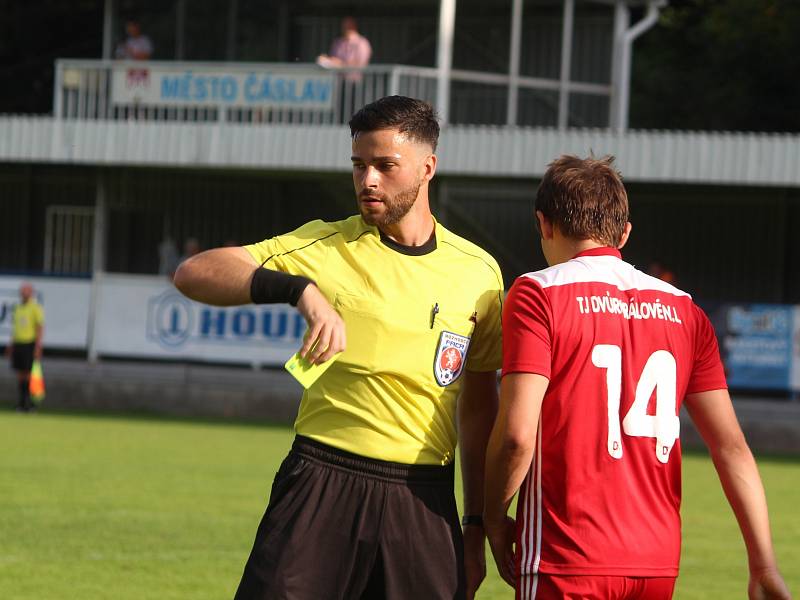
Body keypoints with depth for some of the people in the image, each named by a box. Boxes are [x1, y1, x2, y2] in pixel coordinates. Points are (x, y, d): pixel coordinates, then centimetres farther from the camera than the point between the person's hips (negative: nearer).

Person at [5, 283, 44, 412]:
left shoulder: (36, 308, -8)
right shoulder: (18, 308, 14)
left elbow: (40, 328, -11)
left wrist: (38, 347, -18)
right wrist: (11, 345, 16)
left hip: (30, 344, -6)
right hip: (18, 343, 6)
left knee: (28, 373, -8)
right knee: (20, 373, 5)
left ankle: (29, 401, -3)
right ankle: (22, 400, 11)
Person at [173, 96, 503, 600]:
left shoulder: (477, 271, 9)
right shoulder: (324, 246, 1)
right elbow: (194, 273, -8)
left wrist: (476, 524, 15)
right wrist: (301, 289, -22)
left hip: (424, 501, 2)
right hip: (323, 484, -2)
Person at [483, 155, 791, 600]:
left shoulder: (538, 294, -4)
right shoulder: (683, 309, 10)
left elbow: (517, 435, -13)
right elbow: (732, 447, 5)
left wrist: (494, 518, 3)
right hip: (660, 563, 5)